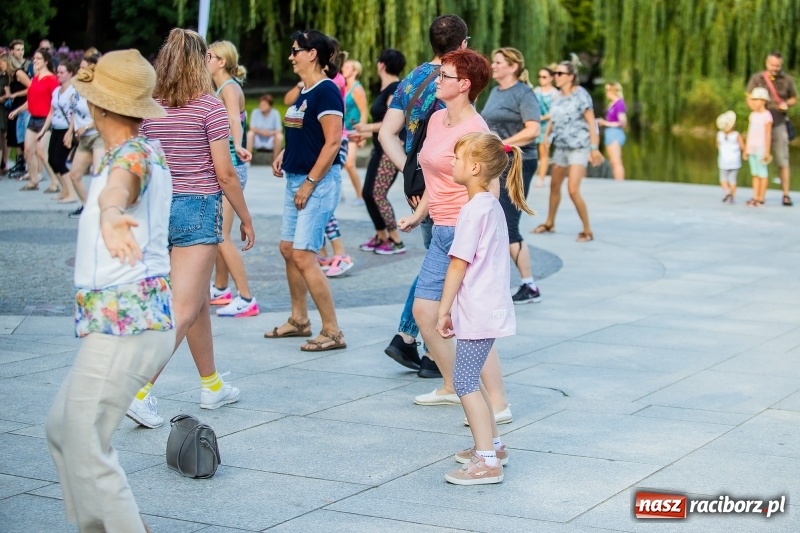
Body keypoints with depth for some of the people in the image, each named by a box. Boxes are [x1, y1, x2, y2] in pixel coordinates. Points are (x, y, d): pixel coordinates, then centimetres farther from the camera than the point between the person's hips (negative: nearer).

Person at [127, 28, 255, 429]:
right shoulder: (209, 106, -9)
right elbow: (225, 173, -8)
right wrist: (246, 218, 3)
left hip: (157, 210, 6)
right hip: (197, 208, -6)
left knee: (199, 302, 20)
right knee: (183, 310, -5)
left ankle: (212, 386, 32)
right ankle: (140, 392, -18)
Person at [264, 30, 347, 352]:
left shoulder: (326, 91, -15)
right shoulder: (304, 92, 13)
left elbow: (333, 142, -21)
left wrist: (310, 183, -19)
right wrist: (284, 155, 8)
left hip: (319, 181, -10)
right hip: (296, 179, 10)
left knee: (303, 255, -12)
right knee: (288, 249, 14)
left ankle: (332, 332, -5)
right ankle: (299, 320, 28)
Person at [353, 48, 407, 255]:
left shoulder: (395, 89, -14)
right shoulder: (385, 89, 14)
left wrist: (367, 127, -15)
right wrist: (364, 134, 21)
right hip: (380, 147, 10)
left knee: (378, 194, -11)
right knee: (368, 193, 9)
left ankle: (396, 242, -4)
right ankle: (381, 236, 19)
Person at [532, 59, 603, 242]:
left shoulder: (580, 95, -14)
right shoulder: (558, 96, 7)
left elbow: (591, 122, -16)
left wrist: (594, 148, -20)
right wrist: (547, 134, -1)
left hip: (579, 148, -8)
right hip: (561, 147, 8)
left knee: (573, 190, -15)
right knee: (554, 186, 18)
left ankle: (587, 231, -3)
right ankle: (549, 224, 36)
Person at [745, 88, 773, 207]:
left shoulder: (766, 115, -9)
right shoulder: (753, 115, 12)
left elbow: (768, 135, -11)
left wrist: (767, 151, -12)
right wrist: (746, 148, 14)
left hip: (761, 148, -7)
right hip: (752, 148, 7)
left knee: (762, 173, -2)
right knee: (755, 174, 8)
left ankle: (761, 199, 0)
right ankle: (755, 197, 10)